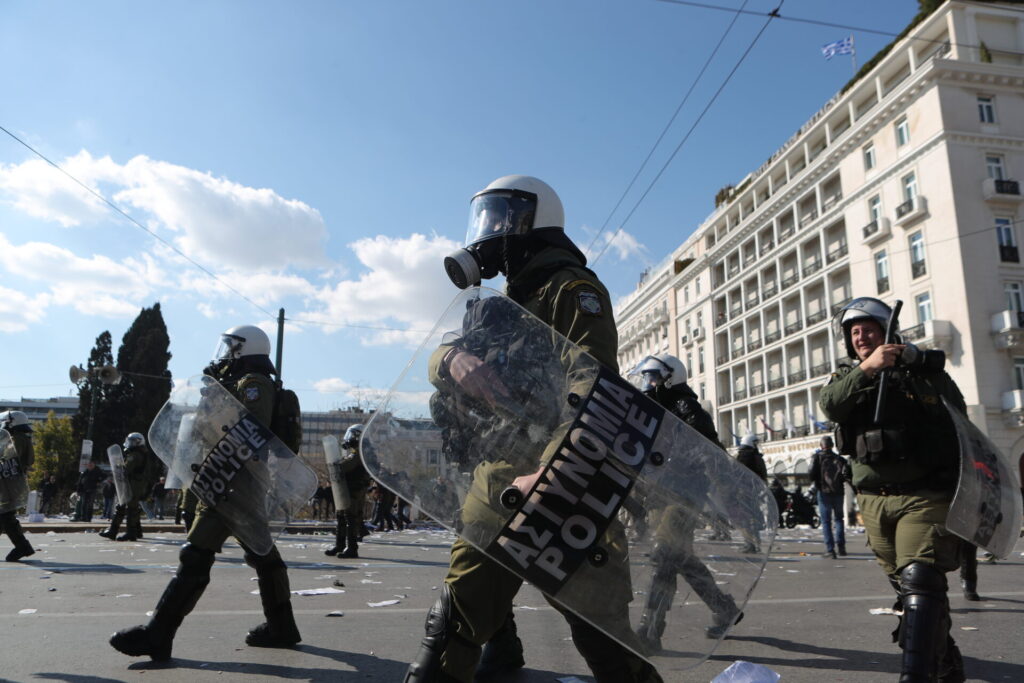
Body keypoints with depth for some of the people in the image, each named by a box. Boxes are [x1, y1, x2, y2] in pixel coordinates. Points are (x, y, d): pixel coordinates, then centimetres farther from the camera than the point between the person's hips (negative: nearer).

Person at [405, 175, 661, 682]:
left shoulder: (572, 290, -6)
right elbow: (439, 363, 7)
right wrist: (455, 360, -19)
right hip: (497, 475, 8)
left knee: (594, 618, -2)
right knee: (461, 609, 11)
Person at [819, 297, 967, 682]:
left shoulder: (924, 371, 5)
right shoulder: (847, 376, 11)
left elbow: (959, 427, 7)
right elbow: (830, 406, -12)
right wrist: (866, 368, -25)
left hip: (923, 495, -4)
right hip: (873, 500, 4)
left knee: (919, 582, -16)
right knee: (906, 588, 12)